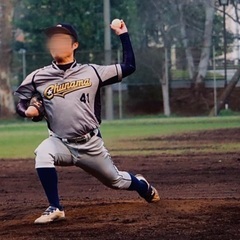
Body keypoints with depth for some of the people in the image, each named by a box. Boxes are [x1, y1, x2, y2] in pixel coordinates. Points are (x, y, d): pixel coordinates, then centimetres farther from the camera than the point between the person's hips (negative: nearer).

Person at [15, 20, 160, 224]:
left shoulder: (91, 72, -3)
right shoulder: (38, 77, -2)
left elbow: (129, 67, -1)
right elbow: (20, 103, 8)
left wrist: (123, 35, -5)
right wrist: (27, 110, -15)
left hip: (91, 145, 0)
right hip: (60, 143, 0)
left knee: (116, 181, 15)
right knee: (43, 154, -34)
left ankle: (142, 185, 53)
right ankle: (55, 208, -23)